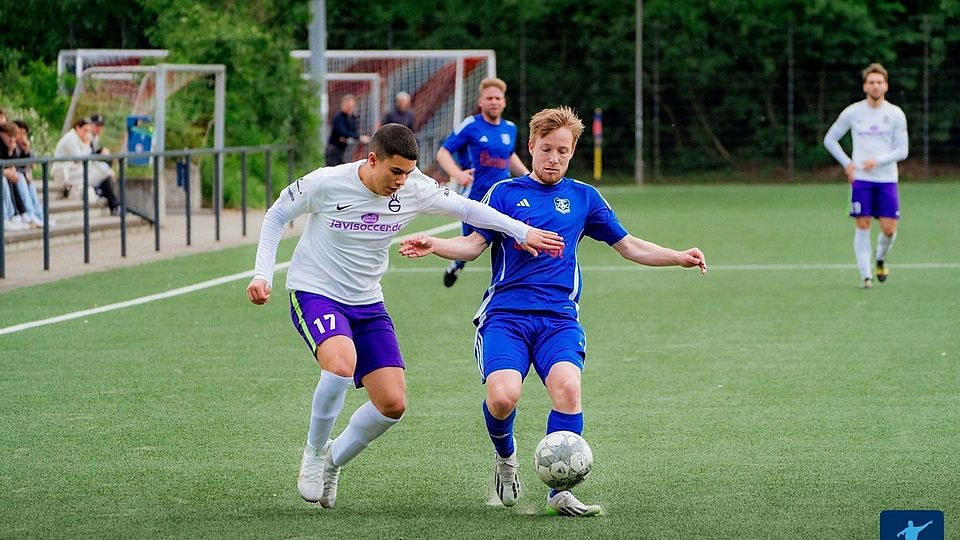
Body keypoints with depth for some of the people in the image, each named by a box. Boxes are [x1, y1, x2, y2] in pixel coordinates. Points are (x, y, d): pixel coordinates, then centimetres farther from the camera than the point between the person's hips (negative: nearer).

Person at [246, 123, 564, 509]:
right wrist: (262, 274, -11)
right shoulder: (327, 184, -18)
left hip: (367, 303, 5)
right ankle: (314, 452, -10)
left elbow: (465, 208, 6)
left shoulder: (414, 190, -9)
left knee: (393, 404, -5)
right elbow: (276, 216, -3)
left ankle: (333, 461, 20)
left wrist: (523, 232, -2)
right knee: (342, 363, -35)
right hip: (314, 293, -5)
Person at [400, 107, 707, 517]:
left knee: (567, 387, -28)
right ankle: (505, 456, 10)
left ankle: (559, 493, -18)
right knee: (503, 395, -26)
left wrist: (680, 258, 8)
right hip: (505, 314, -1)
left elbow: (629, 246, 21)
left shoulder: (583, 197, 16)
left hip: (559, 318, 1)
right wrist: (433, 245, -15)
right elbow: (474, 244, 3)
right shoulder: (505, 193, 11)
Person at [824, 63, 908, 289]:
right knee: (862, 226, -6)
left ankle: (881, 259, 27)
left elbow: (902, 151, 0)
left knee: (889, 228, -4)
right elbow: (830, 139, 11)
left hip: (887, 179, 1)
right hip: (860, 178, -1)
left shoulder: (896, 115, 1)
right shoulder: (852, 113, 1)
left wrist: (878, 160, -15)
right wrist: (847, 163, 0)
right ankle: (865, 275, -3)